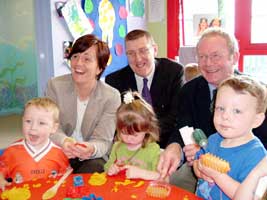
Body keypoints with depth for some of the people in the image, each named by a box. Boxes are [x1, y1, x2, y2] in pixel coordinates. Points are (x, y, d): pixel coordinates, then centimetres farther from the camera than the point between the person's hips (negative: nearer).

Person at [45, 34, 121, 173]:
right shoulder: (55, 85, -5)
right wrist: (63, 141, -33)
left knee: (95, 167, -32)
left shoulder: (112, 97, -11)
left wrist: (91, 149, -40)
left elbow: (103, 141, -13)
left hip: (93, 158, 0)